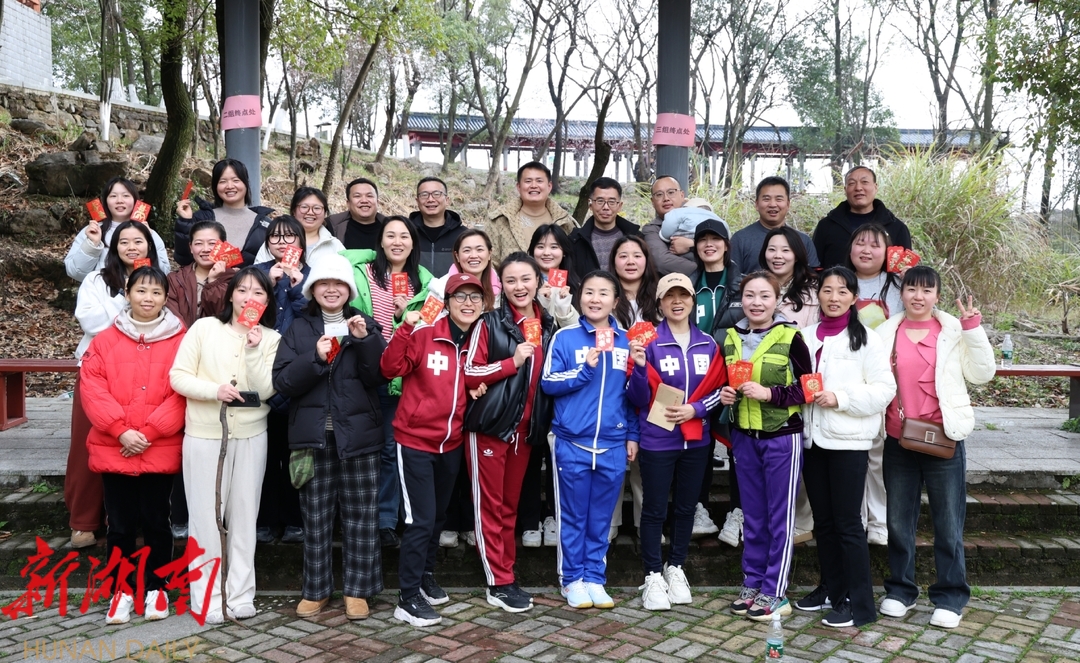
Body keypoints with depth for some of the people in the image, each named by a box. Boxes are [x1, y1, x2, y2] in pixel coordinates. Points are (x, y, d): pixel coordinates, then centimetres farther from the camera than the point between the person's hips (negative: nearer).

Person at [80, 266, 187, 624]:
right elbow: (93, 387, -3)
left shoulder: (181, 341, -2)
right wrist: (121, 430, -14)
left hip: (161, 451, -2)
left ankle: (156, 589, 23)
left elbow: (183, 393, -7)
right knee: (120, 524, 10)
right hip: (113, 450, 2)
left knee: (155, 521, 8)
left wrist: (149, 432, -13)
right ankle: (122, 591, 24)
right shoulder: (105, 340, 5)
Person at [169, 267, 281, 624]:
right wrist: (215, 390, -18)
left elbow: (265, 390, -7)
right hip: (204, 435, -1)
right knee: (205, 516, 3)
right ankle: (206, 596, 14)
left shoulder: (271, 339, 3)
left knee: (243, 515, 8)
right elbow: (178, 377, -4)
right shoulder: (204, 328, 0)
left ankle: (240, 594, 18)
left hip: (250, 437, 1)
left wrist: (253, 349, -16)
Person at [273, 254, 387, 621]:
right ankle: (315, 590, 20)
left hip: (358, 434, 0)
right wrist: (316, 358, -18)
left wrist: (365, 340, -17)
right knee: (316, 517, 7)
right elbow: (282, 382, -4)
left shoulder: (366, 325, 7)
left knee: (361, 516, 3)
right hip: (313, 435, 0)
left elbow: (379, 377, -5)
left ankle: (357, 589, 15)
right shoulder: (298, 329, 7)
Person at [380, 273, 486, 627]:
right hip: (415, 441, -6)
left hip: (451, 443, 6)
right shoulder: (425, 336, -12)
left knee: (438, 516, 19)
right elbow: (390, 369, -21)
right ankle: (408, 600, 4)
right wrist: (405, 329, -30)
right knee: (421, 519, -6)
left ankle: (425, 577, 38)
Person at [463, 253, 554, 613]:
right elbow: (469, 374, -13)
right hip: (490, 426, -5)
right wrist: (512, 361, -20)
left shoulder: (547, 326, 8)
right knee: (490, 505, 2)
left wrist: (545, 423, 8)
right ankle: (499, 583, 9)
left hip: (526, 430, 5)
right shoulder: (489, 323, -7)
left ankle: (506, 575, 23)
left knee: (510, 505, 13)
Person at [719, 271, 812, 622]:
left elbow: (807, 388, -9)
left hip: (782, 437, -5)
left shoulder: (790, 337, -9)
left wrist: (769, 393, -21)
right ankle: (752, 583, 25)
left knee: (780, 517, 4)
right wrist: (725, 395, -4)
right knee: (752, 516, 14)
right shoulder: (732, 338, 6)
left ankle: (775, 592, 12)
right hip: (744, 436, 5)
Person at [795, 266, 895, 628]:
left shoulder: (866, 339, -5)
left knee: (848, 524, -2)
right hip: (812, 438, 5)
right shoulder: (806, 336, 9)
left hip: (848, 440, -5)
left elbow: (884, 390, -10)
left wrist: (840, 398, -19)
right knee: (823, 521, 13)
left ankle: (860, 604, 7)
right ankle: (833, 591, 27)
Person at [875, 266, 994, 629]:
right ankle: (900, 590, 26)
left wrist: (973, 329, -13)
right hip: (898, 440, 2)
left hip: (944, 439, -2)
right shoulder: (885, 333, 5)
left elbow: (981, 374, -6)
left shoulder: (954, 331, -1)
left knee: (948, 524, 5)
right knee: (898, 521, 12)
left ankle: (949, 597, 17)